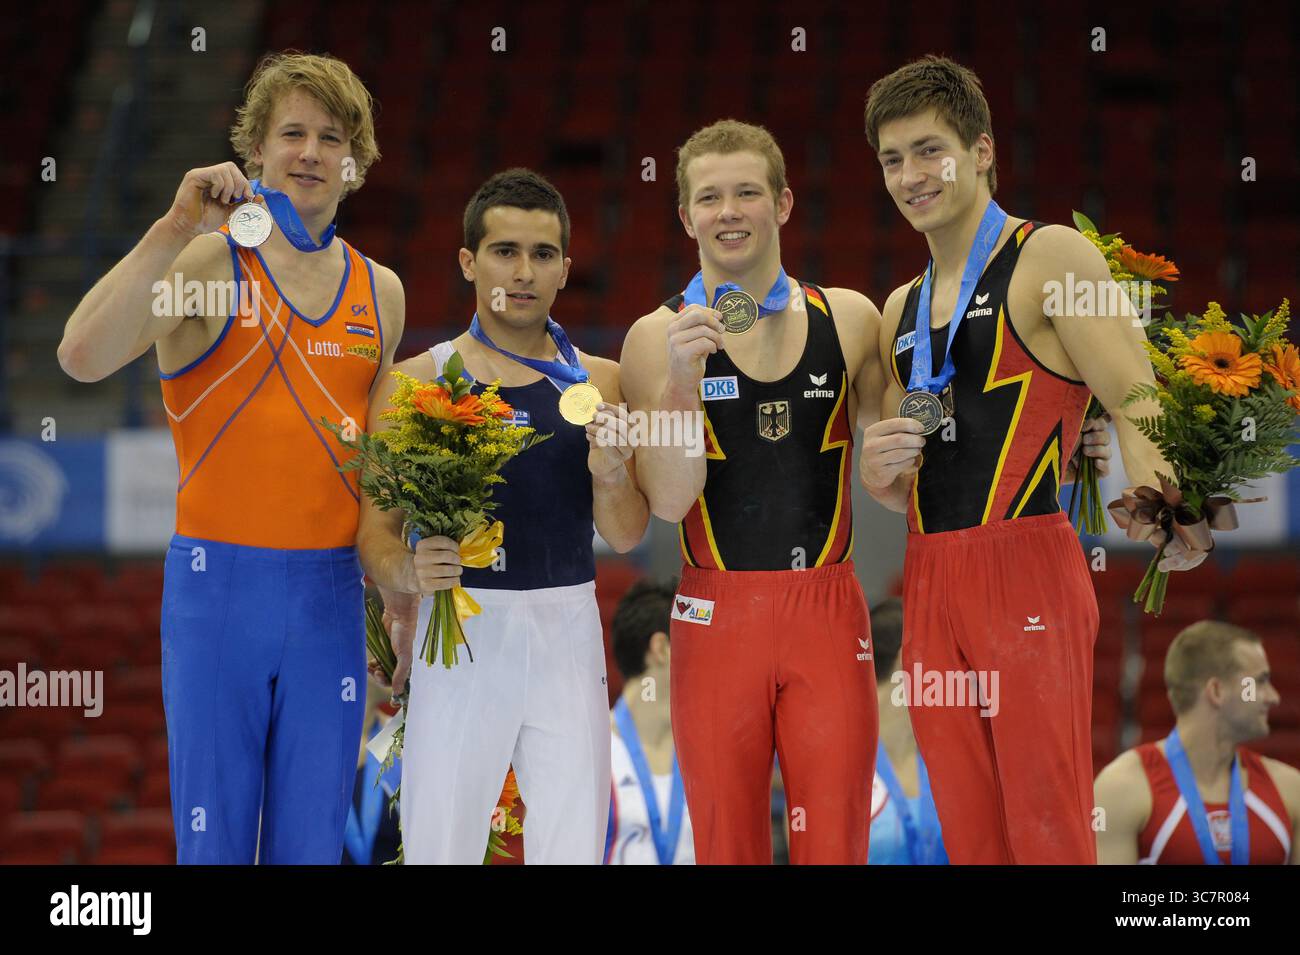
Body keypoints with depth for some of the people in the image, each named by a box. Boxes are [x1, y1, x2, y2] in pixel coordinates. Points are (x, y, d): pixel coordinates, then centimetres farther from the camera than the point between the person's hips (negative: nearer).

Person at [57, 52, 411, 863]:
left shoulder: (380, 293, 11)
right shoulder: (208, 261, -4)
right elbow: (83, 356, -21)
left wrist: (402, 597, 15)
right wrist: (174, 229, -25)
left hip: (331, 591, 4)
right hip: (220, 580, -4)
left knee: (312, 840, 7)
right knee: (213, 836, 1)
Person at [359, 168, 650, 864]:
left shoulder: (598, 382, 9)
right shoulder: (417, 381, 2)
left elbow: (625, 537, 9)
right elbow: (376, 526, 0)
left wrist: (611, 476, -12)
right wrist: (405, 571, -21)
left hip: (567, 631, 2)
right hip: (458, 630, -2)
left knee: (574, 850, 0)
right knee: (440, 847, -2)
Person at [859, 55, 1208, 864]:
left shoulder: (1051, 260, -2)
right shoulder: (901, 310, 19)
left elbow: (1139, 411, -13)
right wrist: (881, 470, 2)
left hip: (1027, 574, -7)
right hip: (930, 585, 7)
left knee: (1048, 833, -8)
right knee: (970, 835, 8)